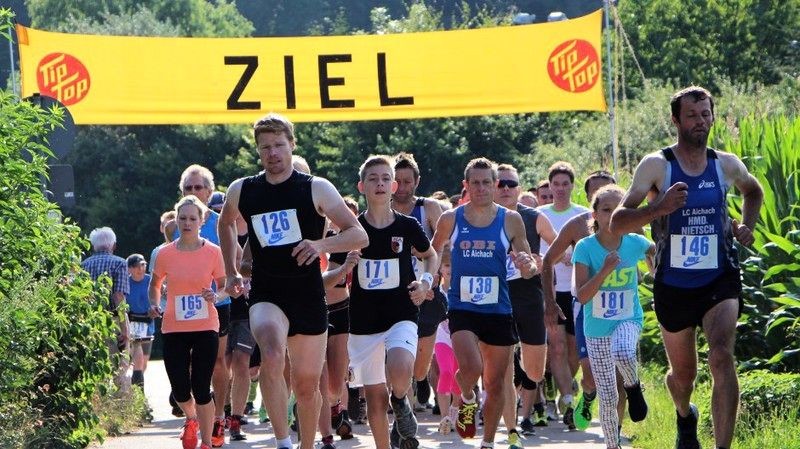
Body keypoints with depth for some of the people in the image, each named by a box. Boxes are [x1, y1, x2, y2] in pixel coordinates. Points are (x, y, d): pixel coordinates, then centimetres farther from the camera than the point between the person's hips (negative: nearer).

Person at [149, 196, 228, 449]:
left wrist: (216, 296, -14)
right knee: (180, 391, -2)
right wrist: (155, 304, -2)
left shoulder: (213, 252, -2)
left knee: (201, 389, -5)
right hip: (174, 330, 1)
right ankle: (191, 419, 33)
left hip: (206, 328, -1)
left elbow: (224, 286, 8)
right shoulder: (165, 254, 1)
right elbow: (155, 285, 17)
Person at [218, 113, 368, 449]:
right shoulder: (241, 191, 3)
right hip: (266, 295, 0)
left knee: (307, 384, 8)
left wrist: (321, 245, -23)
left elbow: (360, 235, -6)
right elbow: (225, 223, 26)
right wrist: (231, 272, 19)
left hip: (308, 296, 1)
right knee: (272, 354, -31)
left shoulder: (316, 189, -4)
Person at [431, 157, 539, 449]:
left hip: (498, 311, 2)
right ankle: (467, 400, 10)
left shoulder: (511, 220, 2)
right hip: (462, 308, -2)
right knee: (470, 367, -24)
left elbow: (529, 270, 4)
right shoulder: (450, 220, 1)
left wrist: (527, 265, -18)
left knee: (495, 384, 8)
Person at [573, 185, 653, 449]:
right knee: (608, 398, 3)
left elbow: (656, 250, 16)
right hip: (597, 328, 0)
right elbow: (582, 296, -19)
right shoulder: (585, 248, -13)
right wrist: (605, 270, -29)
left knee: (623, 352, -37)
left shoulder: (635, 243, -8)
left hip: (629, 320, 0)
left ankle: (634, 387, -6)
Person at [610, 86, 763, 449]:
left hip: (720, 280, 0)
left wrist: (746, 226, 8)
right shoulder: (656, 165, -8)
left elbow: (754, 191, 26)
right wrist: (660, 207, -29)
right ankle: (685, 416, 51)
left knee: (722, 356, -24)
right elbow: (617, 223, -13)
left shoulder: (726, 165, 2)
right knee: (682, 374, 16)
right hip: (673, 285, 0)